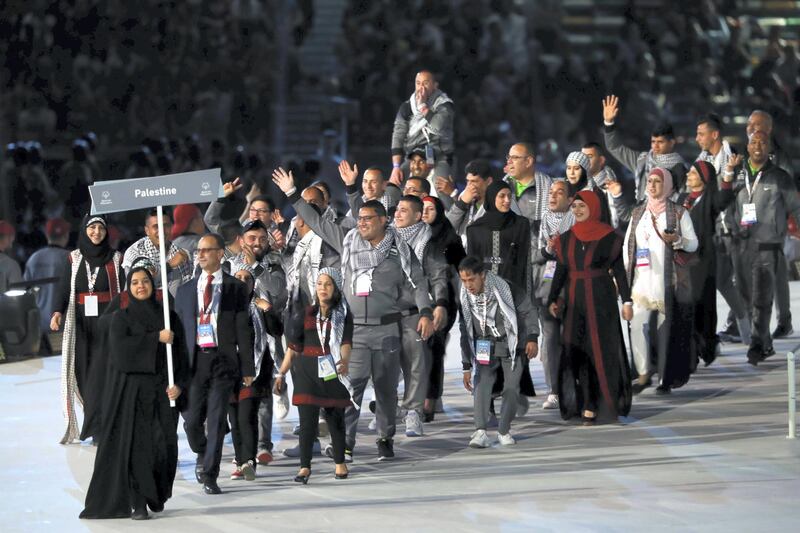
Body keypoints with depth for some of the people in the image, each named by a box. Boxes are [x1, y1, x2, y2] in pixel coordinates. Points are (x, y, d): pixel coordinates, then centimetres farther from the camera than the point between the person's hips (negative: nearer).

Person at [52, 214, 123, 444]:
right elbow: (66, 289, 1)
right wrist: (58, 312, -17)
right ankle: (96, 423, 11)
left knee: (102, 372, -11)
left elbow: (123, 292, 1)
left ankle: (95, 428, -13)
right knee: (85, 373, -1)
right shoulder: (75, 259, 8)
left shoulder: (115, 259, 4)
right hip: (82, 324, 2)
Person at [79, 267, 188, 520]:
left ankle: (157, 496, 14)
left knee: (164, 443, -5)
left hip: (162, 389, 2)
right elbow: (120, 346, -12)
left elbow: (180, 354, 9)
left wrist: (179, 384, -5)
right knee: (134, 442, -8)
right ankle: (138, 504, -8)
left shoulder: (169, 316, 13)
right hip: (132, 389, -2)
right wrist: (156, 338, -13)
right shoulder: (122, 317, 6)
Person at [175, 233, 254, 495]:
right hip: (194, 361, 3)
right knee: (192, 420, 0)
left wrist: (247, 368, -3)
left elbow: (243, 330, 2)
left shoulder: (235, 288, 4)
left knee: (216, 420, -6)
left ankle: (210, 476, -1)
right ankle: (202, 455, 30)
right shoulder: (185, 290, 13)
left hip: (223, 359, -3)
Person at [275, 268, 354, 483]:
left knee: (335, 418, 7)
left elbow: (346, 343, -12)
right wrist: (282, 373, 8)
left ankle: (340, 463, 22)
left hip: (332, 372, -1)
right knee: (307, 419, -6)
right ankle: (304, 467, -5)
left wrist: (345, 361, -32)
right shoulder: (306, 314, 9)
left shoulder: (343, 315, 3)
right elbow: (293, 346, 11)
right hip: (307, 371, 1)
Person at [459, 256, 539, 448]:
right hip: (485, 348, 2)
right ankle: (480, 432, -26)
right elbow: (465, 333, 3)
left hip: (512, 345, -2)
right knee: (481, 383, -17)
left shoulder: (505, 290, -18)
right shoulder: (465, 299, -6)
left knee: (511, 387, -7)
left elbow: (529, 311, -6)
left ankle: (504, 431, 7)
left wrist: (532, 338, -16)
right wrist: (466, 367, 3)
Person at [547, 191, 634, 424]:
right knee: (578, 351, -1)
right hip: (575, 300, 4)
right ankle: (588, 404, 3)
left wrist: (627, 301, -7)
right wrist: (552, 299, -3)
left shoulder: (609, 237, -3)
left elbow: (619, 270, -2)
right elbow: (560, 271, 8)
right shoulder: (567, 239, 8)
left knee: (602, 349, -3)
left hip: (602, 299, -4)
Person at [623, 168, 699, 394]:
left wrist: (676, 239, -17)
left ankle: (665, 379, 5)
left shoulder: (678, 213, 4)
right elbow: (627, 244, 17)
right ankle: (644, 373, -2)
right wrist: (625, 272, 7)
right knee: (637, 324, -11)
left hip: (667, 280, -3)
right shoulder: (638, 213, 15)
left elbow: (693, 244, 3)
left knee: (665, 329, -2)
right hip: (641, 280, 3)